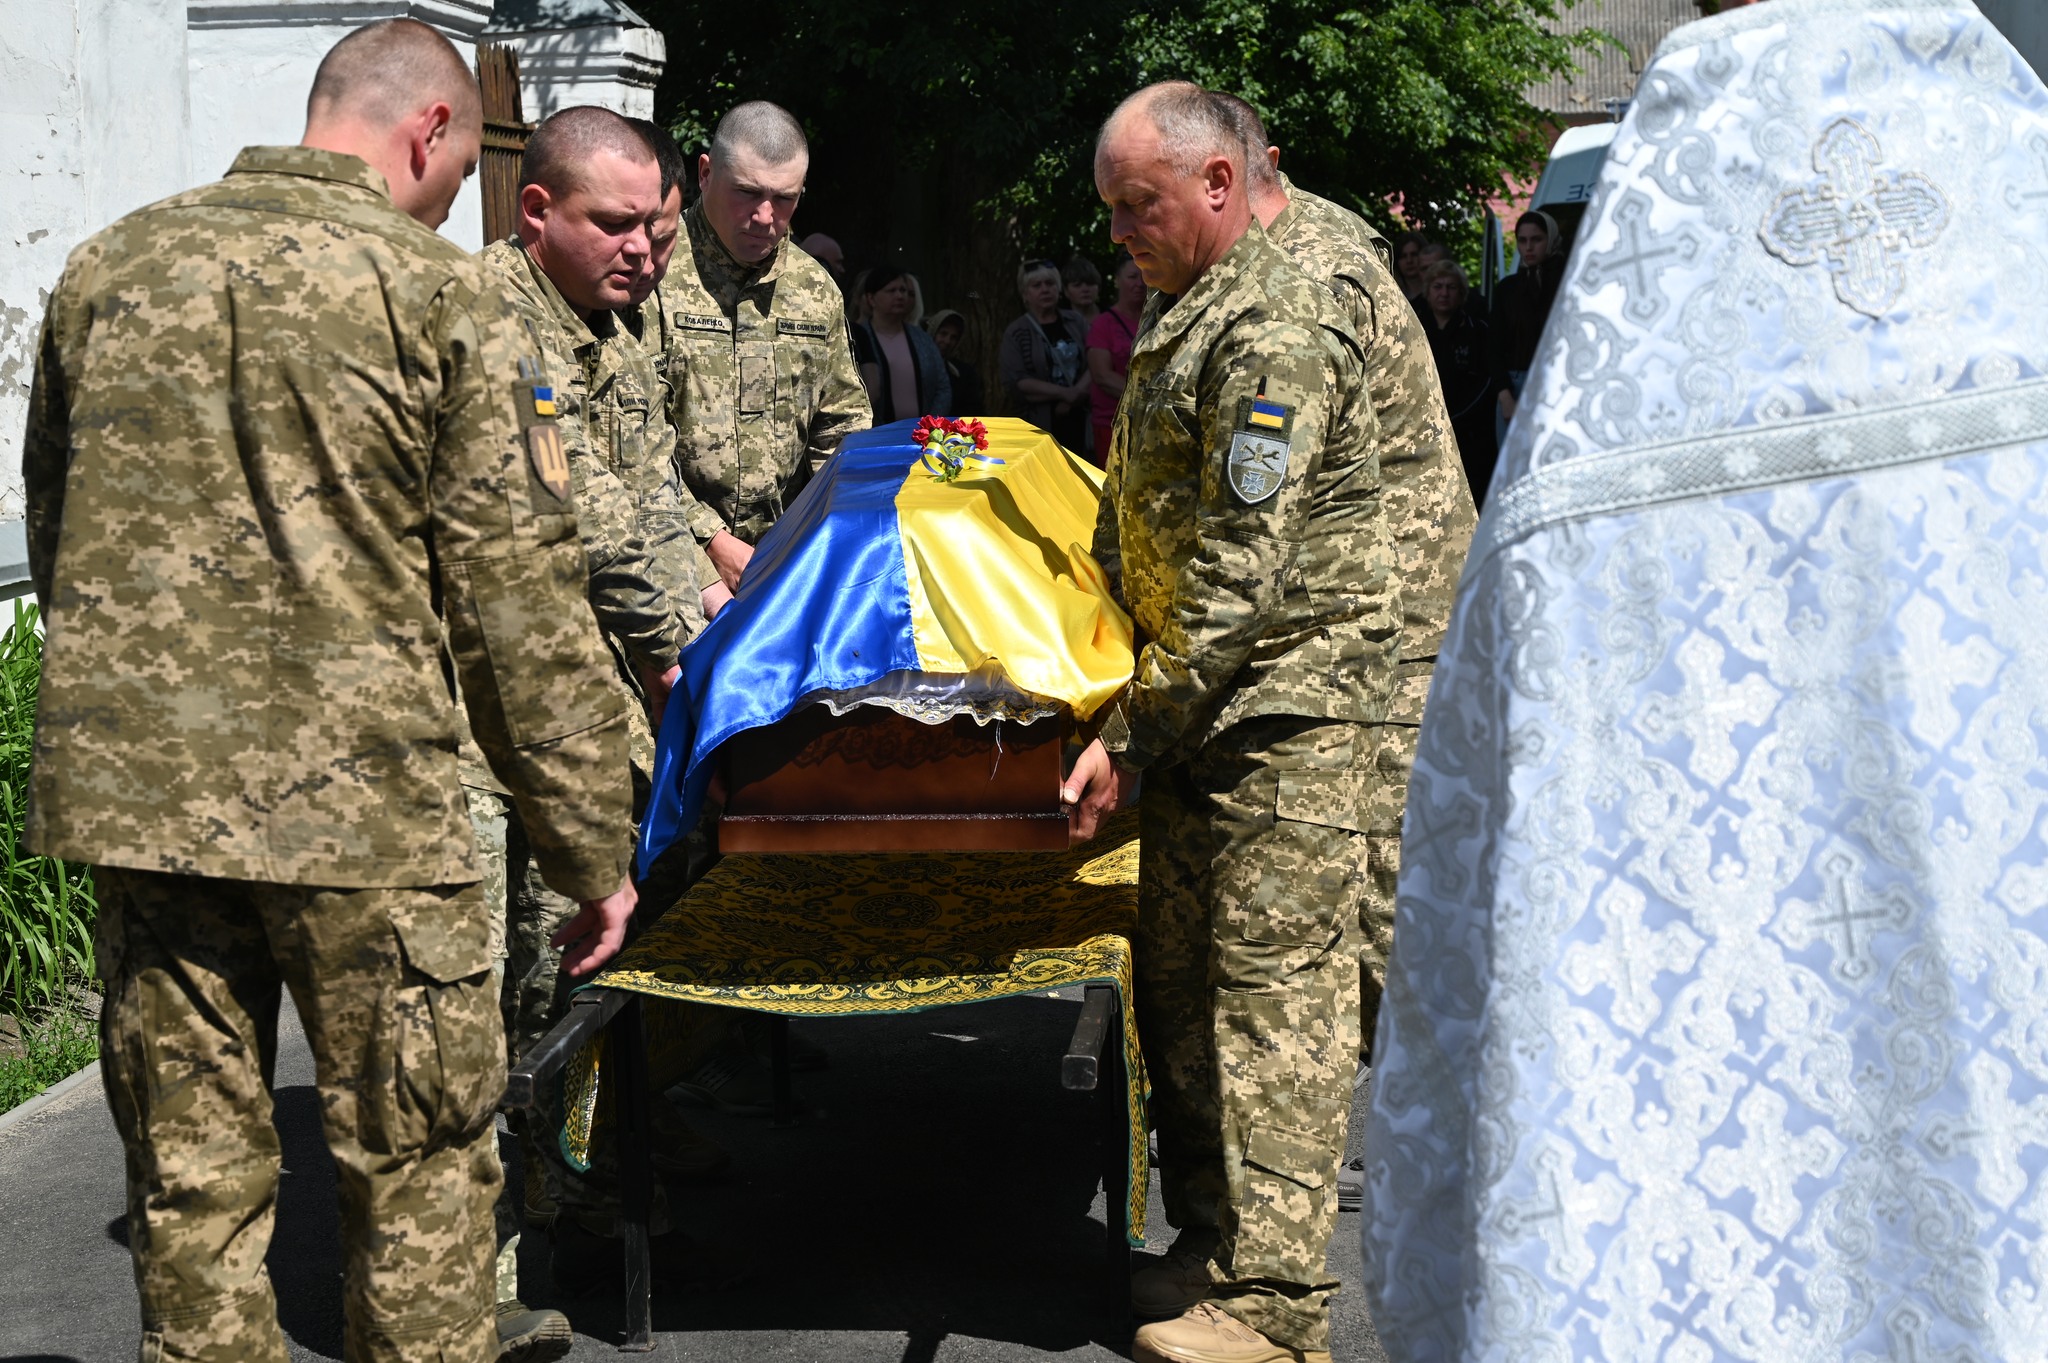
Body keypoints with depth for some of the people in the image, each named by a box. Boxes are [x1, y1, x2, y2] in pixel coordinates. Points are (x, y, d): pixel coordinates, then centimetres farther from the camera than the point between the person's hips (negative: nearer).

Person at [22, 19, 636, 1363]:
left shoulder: (110, 268, 10)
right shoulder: (439, 294, -5)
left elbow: (54, 536, 19)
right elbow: (522, 605, -7)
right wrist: (595, 850, -2)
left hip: (134, 794, 5)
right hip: (361, 802, -4)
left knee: (192, 1177, 13)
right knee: (420, 1165, 9)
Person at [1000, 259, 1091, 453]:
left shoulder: (1074, 321, 12)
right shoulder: (1016, 333, 2)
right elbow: (1015, 382, -9)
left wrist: (1076, 393, -13)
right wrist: (1065, 393, -13)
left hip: (1079, 422, 3)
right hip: (1041, 427, -3)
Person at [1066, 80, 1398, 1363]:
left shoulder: (1275, 333, -16)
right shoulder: (1186, 322, 17)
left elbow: (1241, 576, -21)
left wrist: (1133, 737, -19)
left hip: (1289, 709, -10)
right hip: (1204, 720, 10)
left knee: (1274, 992, -7)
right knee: (1177, 977, 12)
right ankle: (1208, 1242, 23)